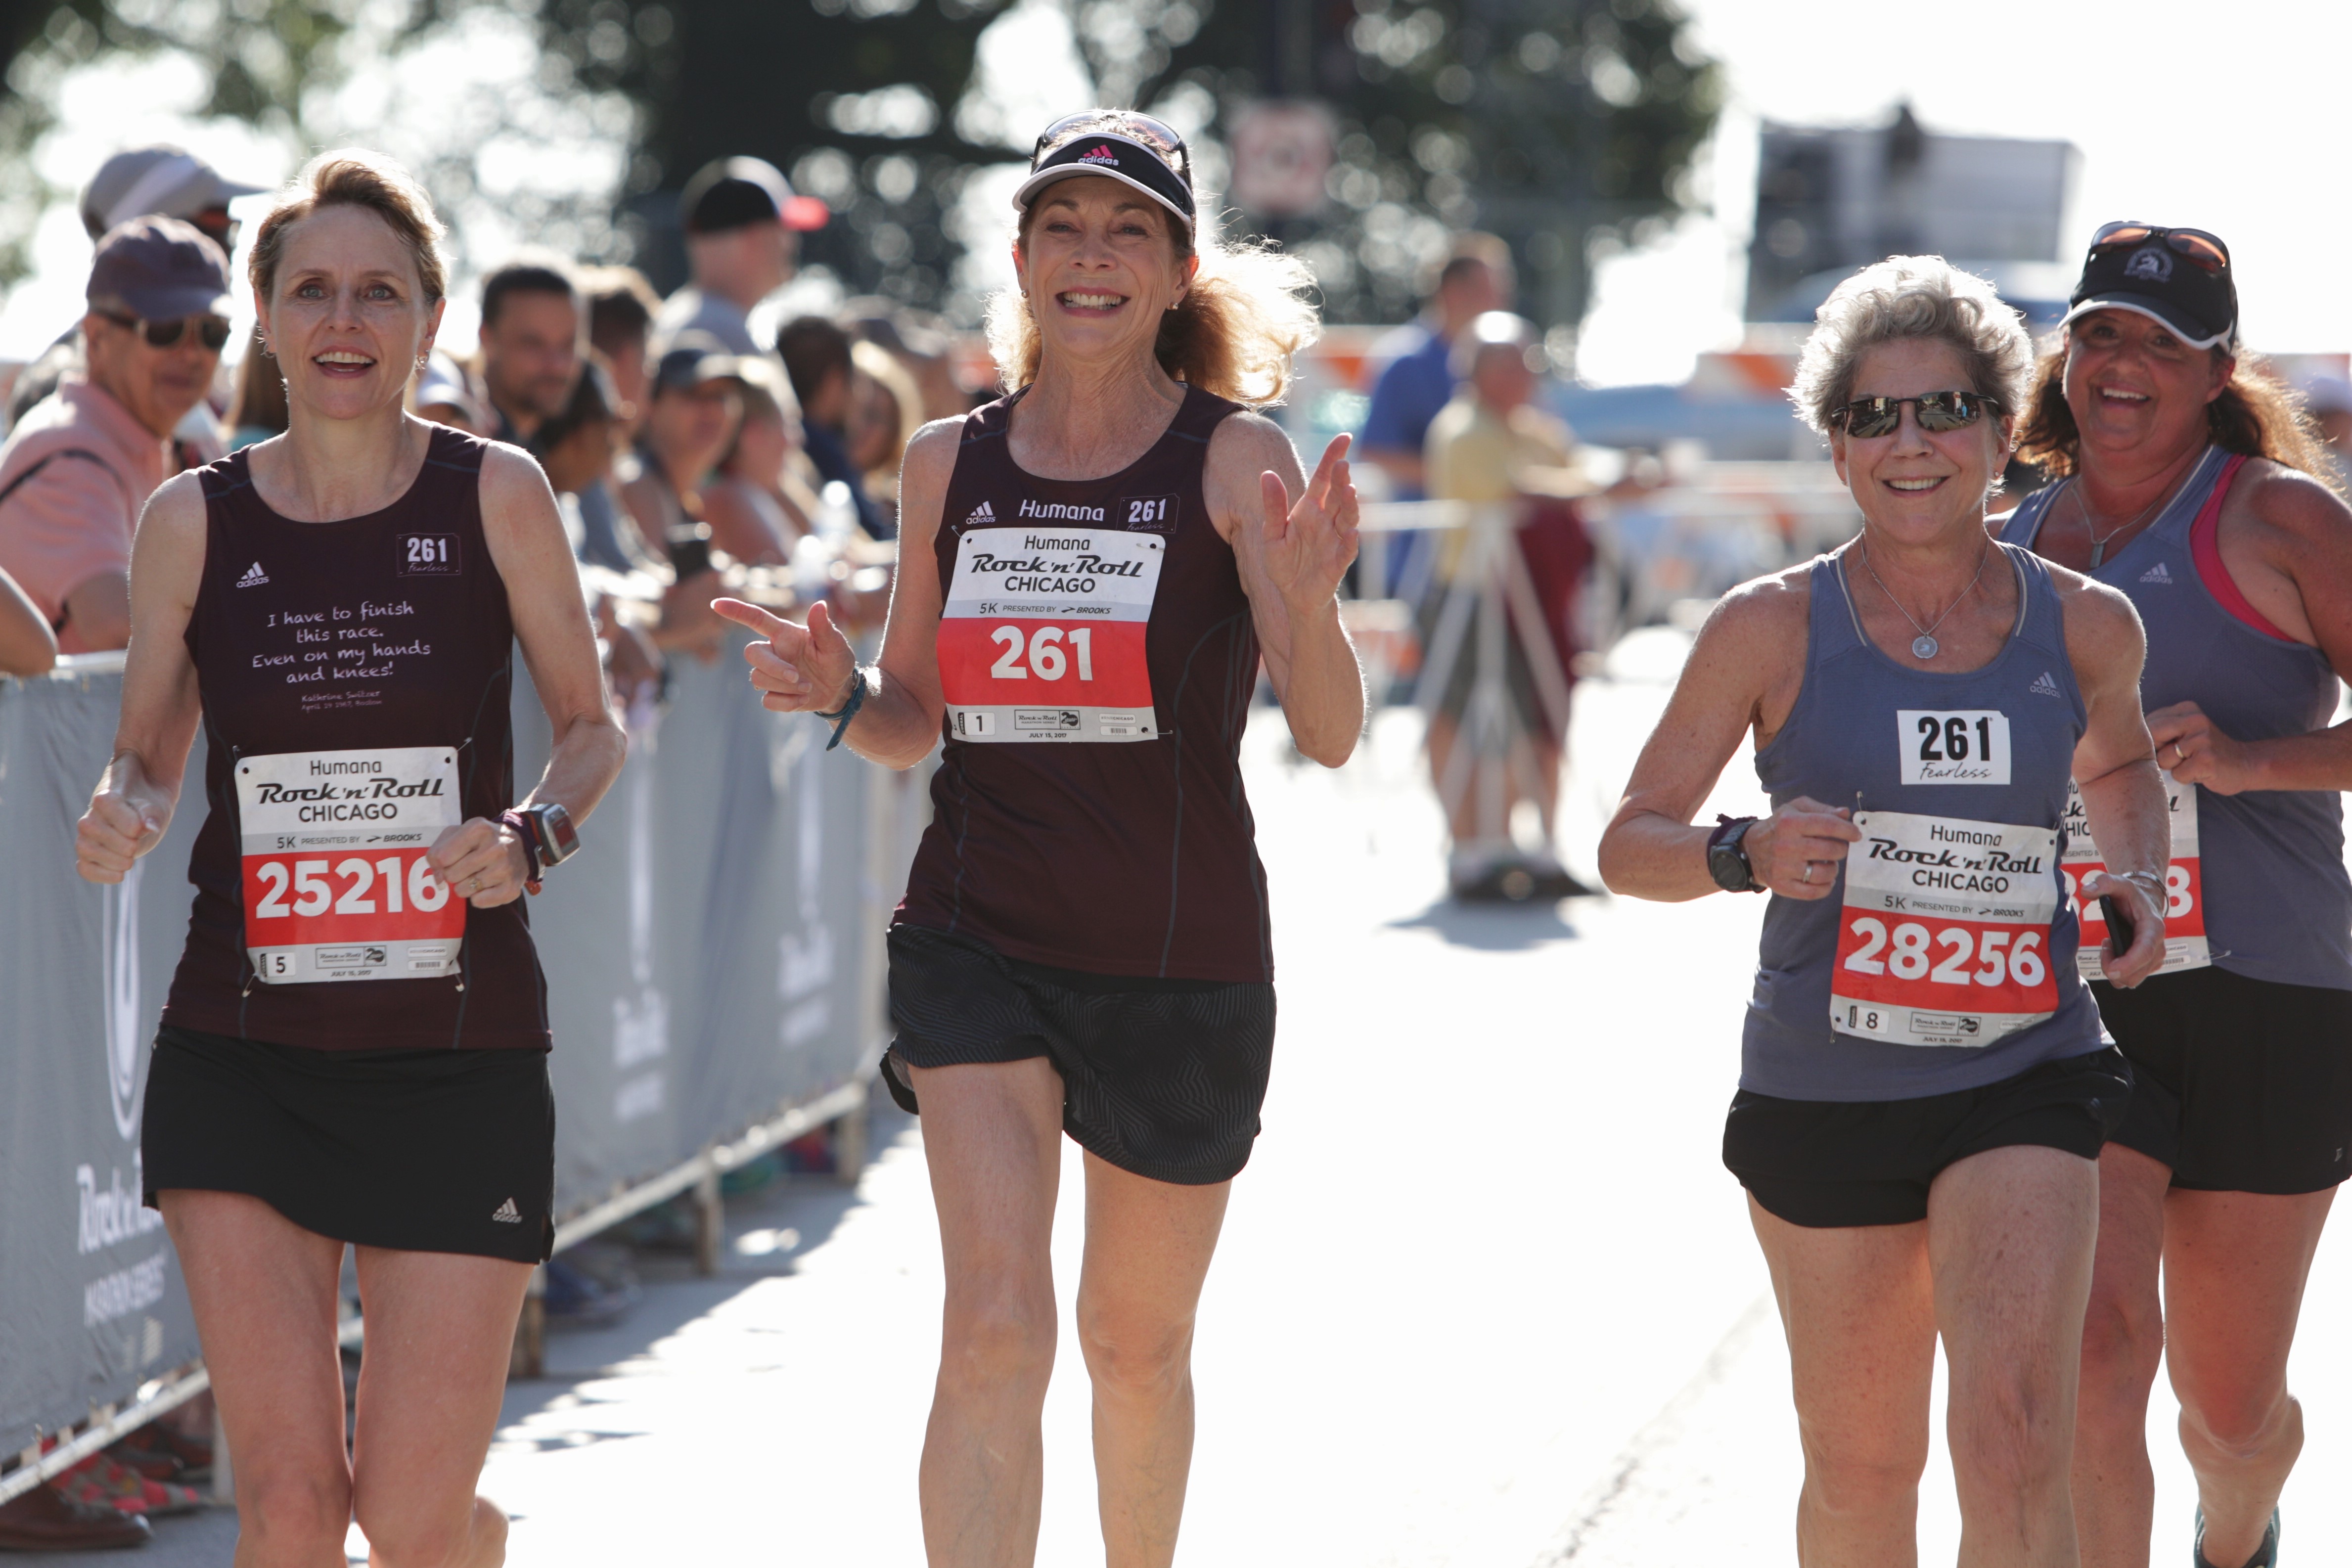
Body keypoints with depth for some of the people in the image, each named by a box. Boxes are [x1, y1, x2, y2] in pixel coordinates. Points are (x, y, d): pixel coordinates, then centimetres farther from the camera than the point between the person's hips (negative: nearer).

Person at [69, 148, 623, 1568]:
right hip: (243, 1059, 1)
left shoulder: (496, 497, -2)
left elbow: (593, 725, 7)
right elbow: (148, 755, 10)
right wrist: (122, 821, -13)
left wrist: (532, 836, -13)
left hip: (460, 1052, -1)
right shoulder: (195, 520, 1)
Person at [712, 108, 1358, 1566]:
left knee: (1138, 1341, 14)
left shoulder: (1236, 458, -5)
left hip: (1181, 955, -1)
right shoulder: (950, 461, 5)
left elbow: (1330, 735, -13)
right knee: (995, 1325, -15)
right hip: (979, 939, 1)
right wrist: (840, 691, -7)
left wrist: (1309, 600, -33)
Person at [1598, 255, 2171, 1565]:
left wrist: (2137, 884, 5)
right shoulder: (1773, 629, -4)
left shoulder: (2086, 627, 3)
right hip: (1826, 1093, 0)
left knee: (2013, 1441, -19)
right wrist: (1747, 855, -21)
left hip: (2024, 1076, 0)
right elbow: (1632, 841, 0)